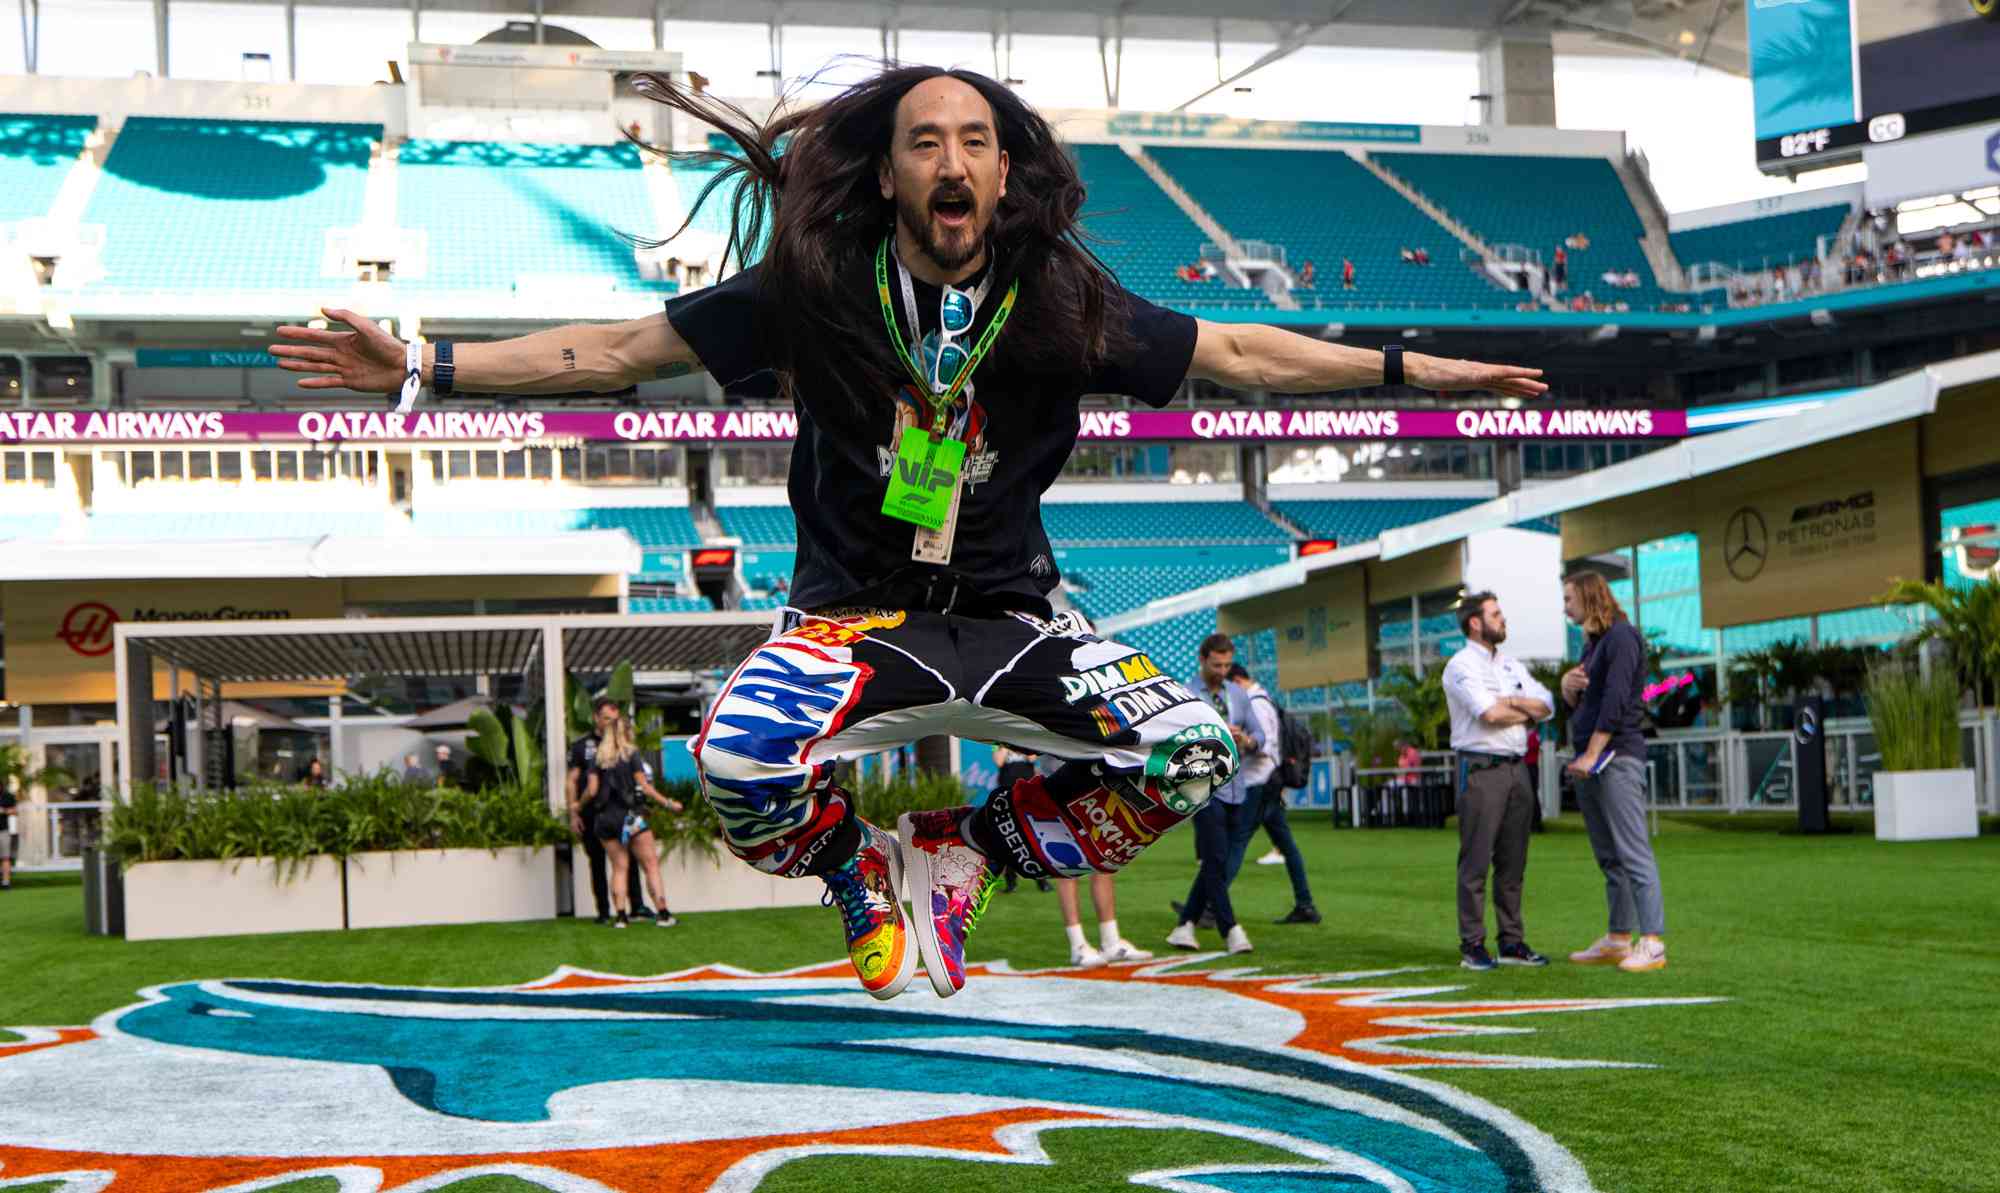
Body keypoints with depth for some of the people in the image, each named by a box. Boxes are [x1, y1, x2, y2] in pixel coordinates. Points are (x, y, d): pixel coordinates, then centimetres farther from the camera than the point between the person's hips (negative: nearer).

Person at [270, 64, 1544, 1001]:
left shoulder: (1061, 298, -6)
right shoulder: (813, 290, -11)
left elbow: (1236, 352, 3)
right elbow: (618, 351, -8)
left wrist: (1415, 369, 1)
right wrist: (423, 366, -13)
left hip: (1012, 608, 2)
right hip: (853, 611, -2)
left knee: (1195, 758, -16)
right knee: (739, 765, -32)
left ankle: (970, 848, 9)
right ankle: (863, 866, 6)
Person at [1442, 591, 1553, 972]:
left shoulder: (1512, 666, 18)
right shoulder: (1461, 666, -5)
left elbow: (1546, 705, 9)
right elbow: (1489, 714, -17)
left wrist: (1509, 702, -7)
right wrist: (1526, 713, -1)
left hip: (1517, 768, 7)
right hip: (1481, 769, -7)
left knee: (1513, 862, 8)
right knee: (1475, 862, -5)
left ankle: (1512, 941, 12)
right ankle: (1472, 945, -3)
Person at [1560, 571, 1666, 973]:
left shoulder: (1621, 637, -9)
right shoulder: (1591, 643, 19)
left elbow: (1615, 701, -17)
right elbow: (1578, 703, 24)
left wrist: (1592, 753, -20)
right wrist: (1568, 686, 1)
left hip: (1617, 757, -9)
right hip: (1590, 761, 9)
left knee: (1633, 853, -11)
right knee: (1608, 857, 11)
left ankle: (1653, 944, -13)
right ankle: (1618, 939, 15)